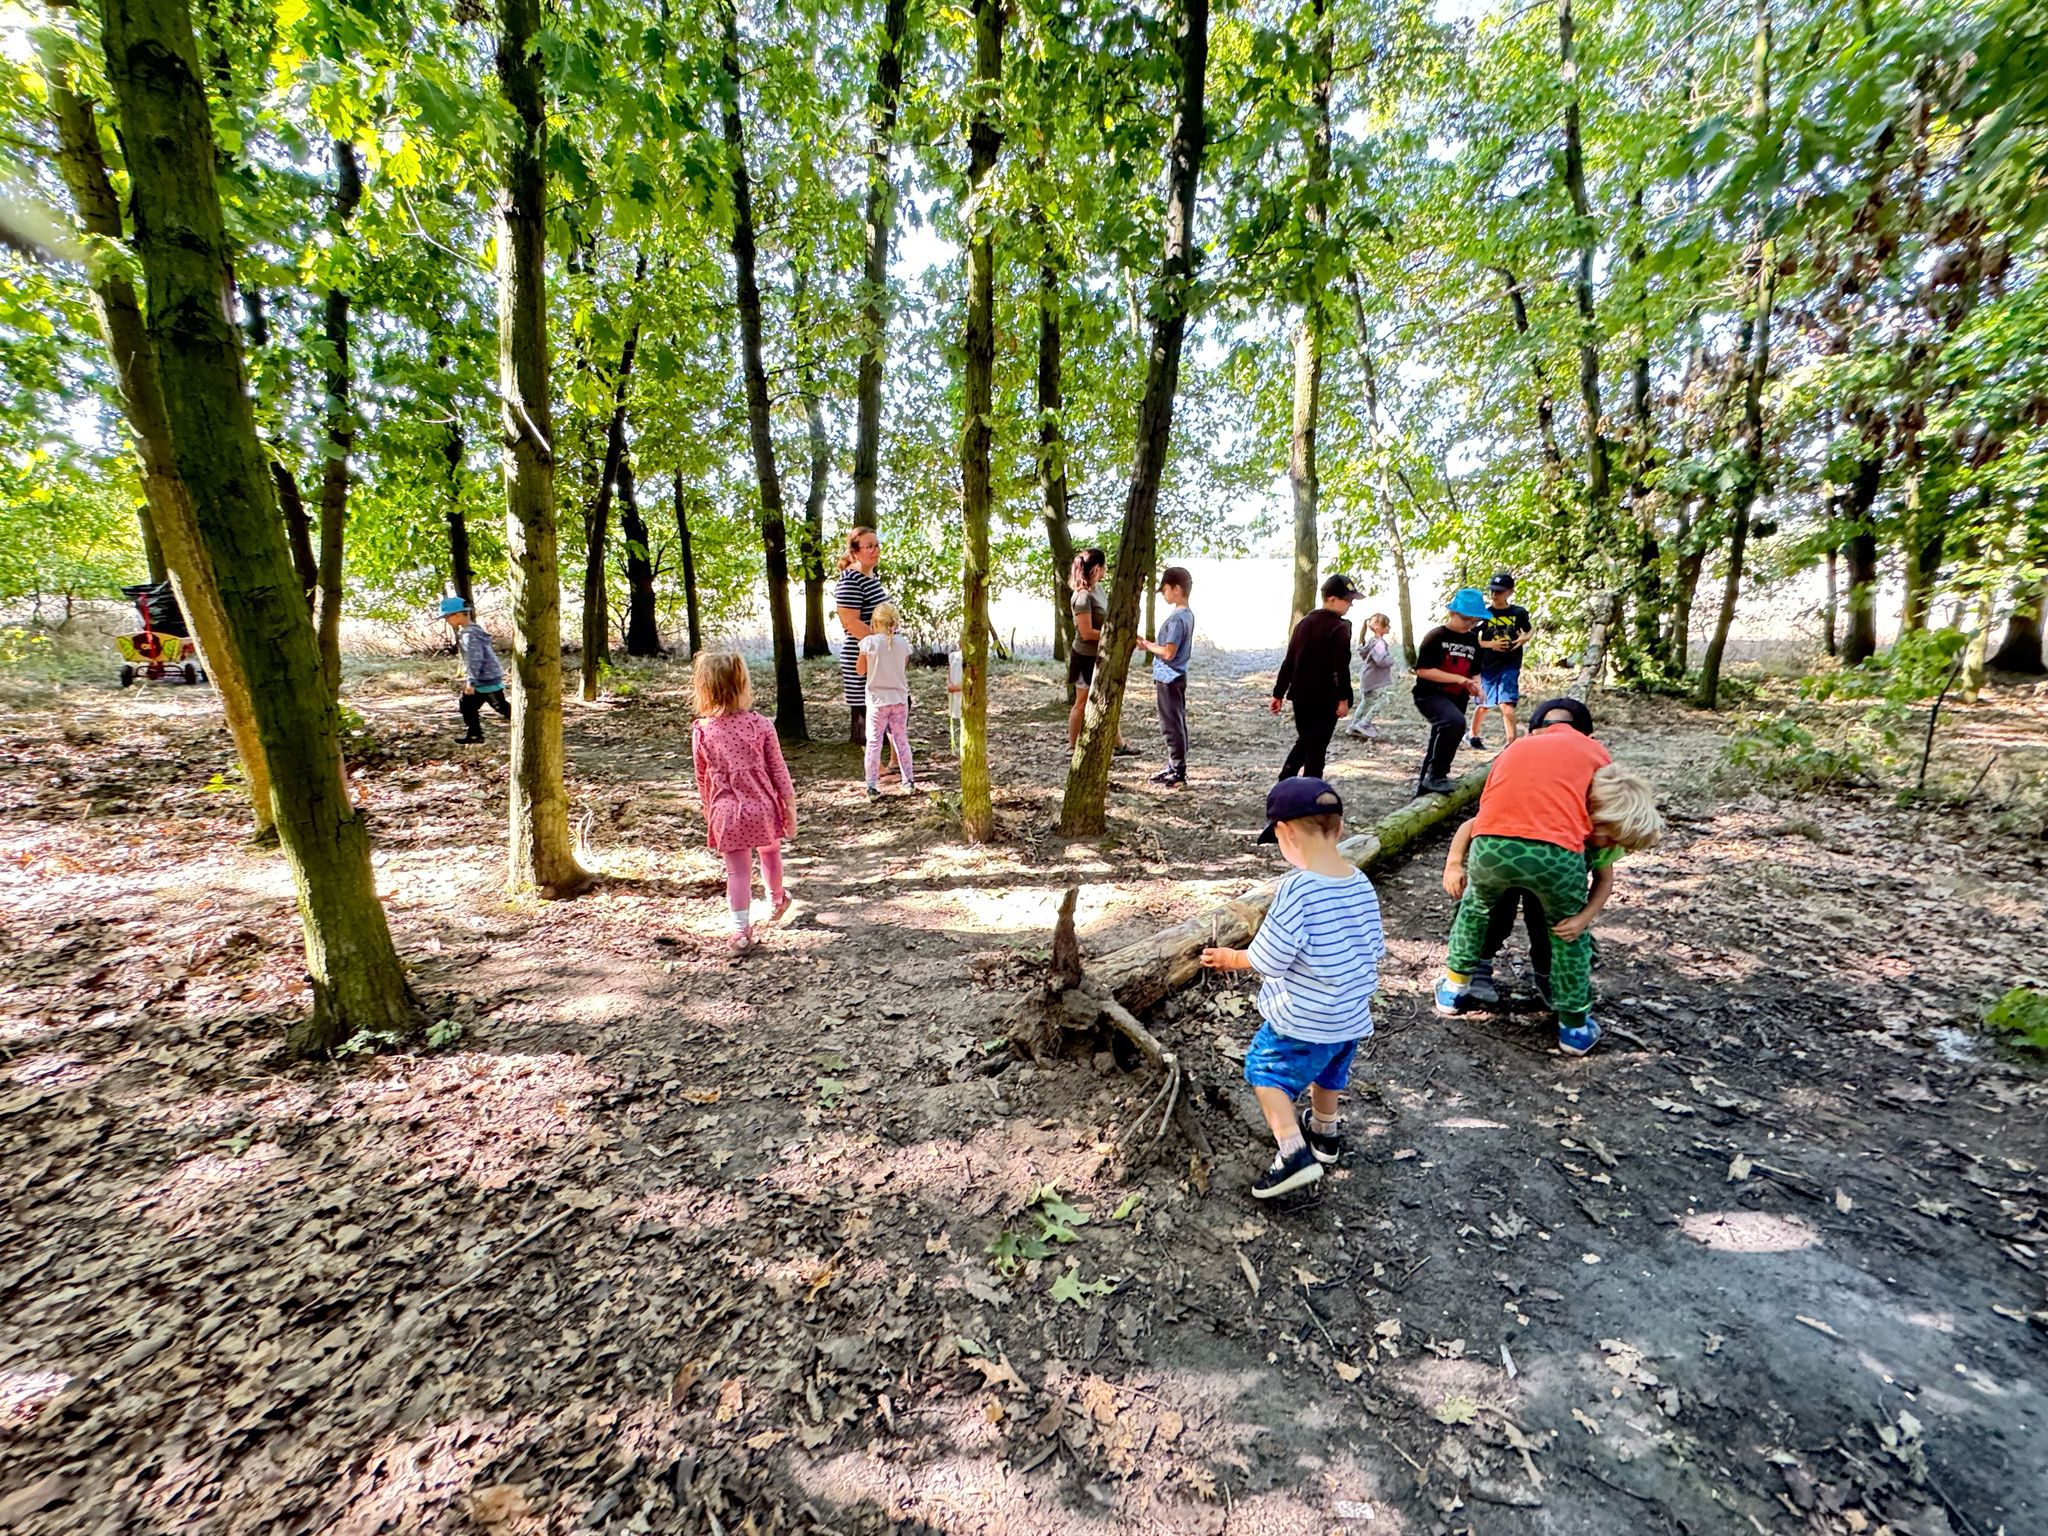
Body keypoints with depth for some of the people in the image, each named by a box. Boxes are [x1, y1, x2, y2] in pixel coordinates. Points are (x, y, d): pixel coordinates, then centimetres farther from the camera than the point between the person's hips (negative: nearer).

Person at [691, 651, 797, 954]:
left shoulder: (701, 731, -7)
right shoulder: (759, 724, -10)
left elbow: (703, 779, 4)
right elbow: (778, 770, -5)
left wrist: (709, 811, 19)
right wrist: (790, 807, 4)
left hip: (726, 812, -1)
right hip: (762, 806, 1)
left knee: (737, 872, 7)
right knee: (770, 853, 26)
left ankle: (741, 930, 7)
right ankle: (777, 900, 48)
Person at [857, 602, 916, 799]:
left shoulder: (869, 642, -11)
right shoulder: (903, 643, -1)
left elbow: (861, 671, 0)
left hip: (877, 700, -3)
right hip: (900, 698, 3)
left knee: (874, 742, 4)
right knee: (901, 740, 14)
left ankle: (872, 787, 2)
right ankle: (908, 782, 19)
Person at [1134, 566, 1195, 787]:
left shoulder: (1176, 618, -20)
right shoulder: (1186, 614, 10)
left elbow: (1168, 653, -25)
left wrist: (1148, 645, -11)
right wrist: (1151, 643, 7)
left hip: (1169, 679, -10)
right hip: (1175, 677, 10)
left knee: (1172, 726, -3)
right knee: (1176, 724, 15)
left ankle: (1178, 772, 4)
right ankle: (1174, 766, 24)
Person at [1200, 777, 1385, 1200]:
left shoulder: (1296, 889, -28)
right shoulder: (1362, 885, -6)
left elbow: (1268, 959, -23)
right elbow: (1375, 949, 5)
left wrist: (1231, 959, -4)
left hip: (1302, 1020, -7)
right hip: (1354, 1017, 7)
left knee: (1266, 1069, 13)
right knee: (1328, 1070, 30)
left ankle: (1293, 1150, 3)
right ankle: (1325, 1133, 52)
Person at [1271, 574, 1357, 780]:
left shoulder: (1304, 622, 10)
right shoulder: (1340, 628, -11)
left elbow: (1289, 662, 11)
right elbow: (1340, 667, -20)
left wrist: (1278, 693, 14)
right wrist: (1344, 698, -17)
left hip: (1300, 695, 7)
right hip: (1325, 698, -6)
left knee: (1304, 740, 21)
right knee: (1317, 747, 2)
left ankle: (1285, 781, 11)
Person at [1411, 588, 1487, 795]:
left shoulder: (1473, 640, 11)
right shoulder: (1436, 636, -10)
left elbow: (1474, 672, 21)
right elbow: (1422, 670, -16)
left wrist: (1474, 685, -2)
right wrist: (1459, 679, -19)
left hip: (1457, 699, 7)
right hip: (1430, 695, -7)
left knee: (1440, 738, 11)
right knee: (1455, 722, -32)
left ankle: (1425, 785, 25)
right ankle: (1437, 774, -22)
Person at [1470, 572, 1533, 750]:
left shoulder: (1519, 612, 0)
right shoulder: (1483, 613, -5)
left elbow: (1530, 629, 18)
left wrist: (1525, 638, -4)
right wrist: (1490, 644, -15)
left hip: (1510, 665, 0)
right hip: (1487, 665, 0)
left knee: (1506, 703, -13)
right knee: (1484, 704, 12)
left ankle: (1511, 741, -8)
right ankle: (1473, 734, 34)